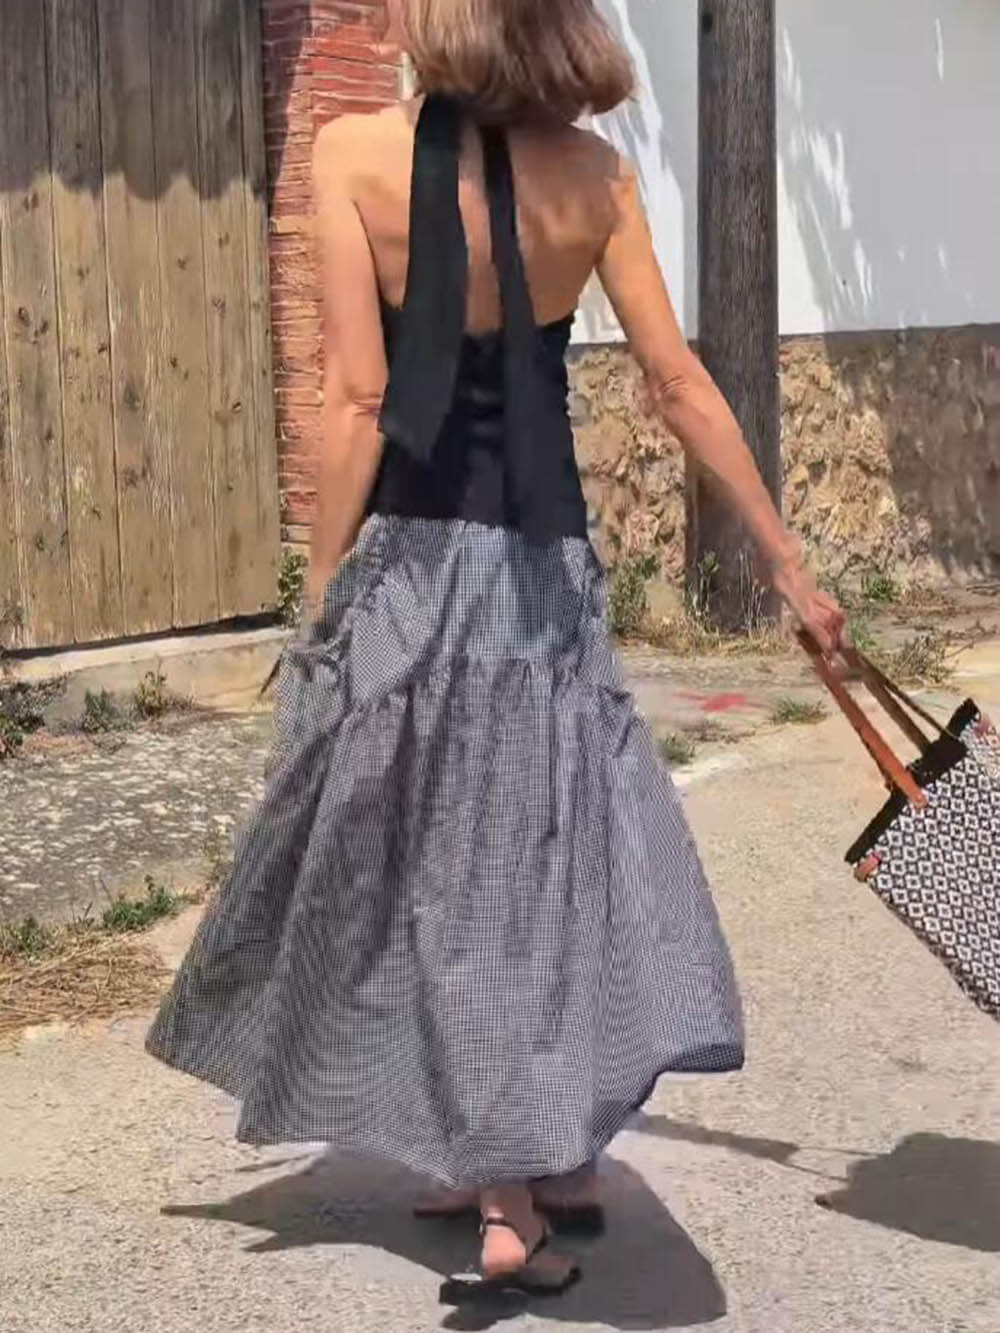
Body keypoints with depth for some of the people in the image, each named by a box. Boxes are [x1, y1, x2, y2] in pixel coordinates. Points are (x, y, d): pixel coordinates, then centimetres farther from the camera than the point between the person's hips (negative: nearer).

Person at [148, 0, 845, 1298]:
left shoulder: (354, 152, -9)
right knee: (548, 855, 14)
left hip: (408, 559, -2)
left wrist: (323, 595, -4)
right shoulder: (592, 173, -1)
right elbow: (680, 385, 0)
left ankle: (513, 1170, 17)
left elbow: (359, 400, -12)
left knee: (442, 864, 9)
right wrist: (786, 560, 8)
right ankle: (526, 1167, 24)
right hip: (543, 566, 2)